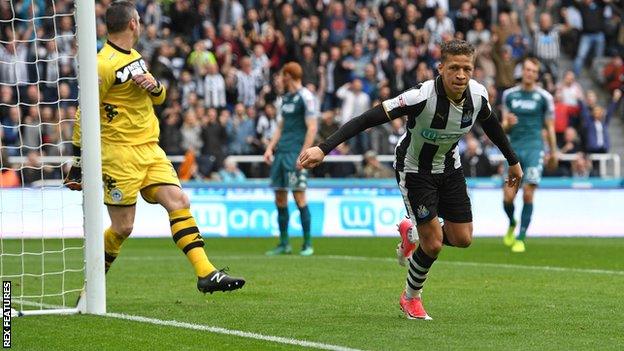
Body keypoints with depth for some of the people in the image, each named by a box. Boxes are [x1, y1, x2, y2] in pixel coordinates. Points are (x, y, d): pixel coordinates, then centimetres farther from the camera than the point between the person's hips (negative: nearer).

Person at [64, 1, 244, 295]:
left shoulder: (135, 57, 14)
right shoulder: (105, 65, -14)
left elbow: (159, 98, 23)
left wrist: (155, 86, -1)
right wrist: (77, 161, -12)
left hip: (149, 149, 8)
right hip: (120, 153, -8)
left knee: (178, 202, -6)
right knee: (122, 228, -4)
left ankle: (206, 273, -11)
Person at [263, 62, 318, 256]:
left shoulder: (306, 97, -7)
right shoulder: (286, 98, 19)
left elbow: (312, 128, -12)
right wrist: (270, 147, 13)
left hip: (296, 153, -8)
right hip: (281, 152, 8)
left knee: (299, 196, -9)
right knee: (280, 198, 7)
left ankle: (308, 244, -3)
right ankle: (284, 244, 13)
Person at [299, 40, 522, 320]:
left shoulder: (477, 94, -17)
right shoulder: (422, 96, -35)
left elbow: (491, 124, 7)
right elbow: (368, 119, -38)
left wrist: (513, 161, 19)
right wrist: (323, 149, -46)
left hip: (449, 166, 5)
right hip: (414, 169, -5)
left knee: (462, 239, 2)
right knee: (434, 244, -9)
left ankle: (412, 235, 34)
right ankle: (411, 297, 21)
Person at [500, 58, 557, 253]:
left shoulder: (544, 97, 2)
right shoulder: (509, 95, 10)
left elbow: (550, 128, 9)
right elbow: (504, 127, 14)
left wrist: (553, 152, 11)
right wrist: (507, 123, -9)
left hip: (534, 148, -2)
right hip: (514, 148, 2)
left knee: (528, 194, -11)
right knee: (508, 196, -5)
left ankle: (521, 238, -1)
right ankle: (512, 224, 27)